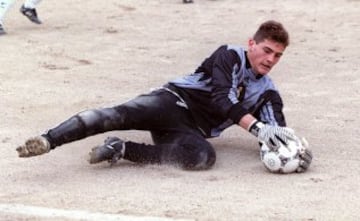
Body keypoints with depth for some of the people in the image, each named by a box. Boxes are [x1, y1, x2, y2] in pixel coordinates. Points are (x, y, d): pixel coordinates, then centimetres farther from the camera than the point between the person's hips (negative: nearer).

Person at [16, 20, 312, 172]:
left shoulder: (267, 93, 16)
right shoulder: (230, 56, 2)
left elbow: (277, 131, 9)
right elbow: (221, 100, -14)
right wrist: (257, 127, -27)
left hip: (193, 130, 3)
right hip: (173, 100, -3)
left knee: (204, 156, -35)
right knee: (120, 115, -33)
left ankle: (122, 150, -27)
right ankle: (47, 141, -44)